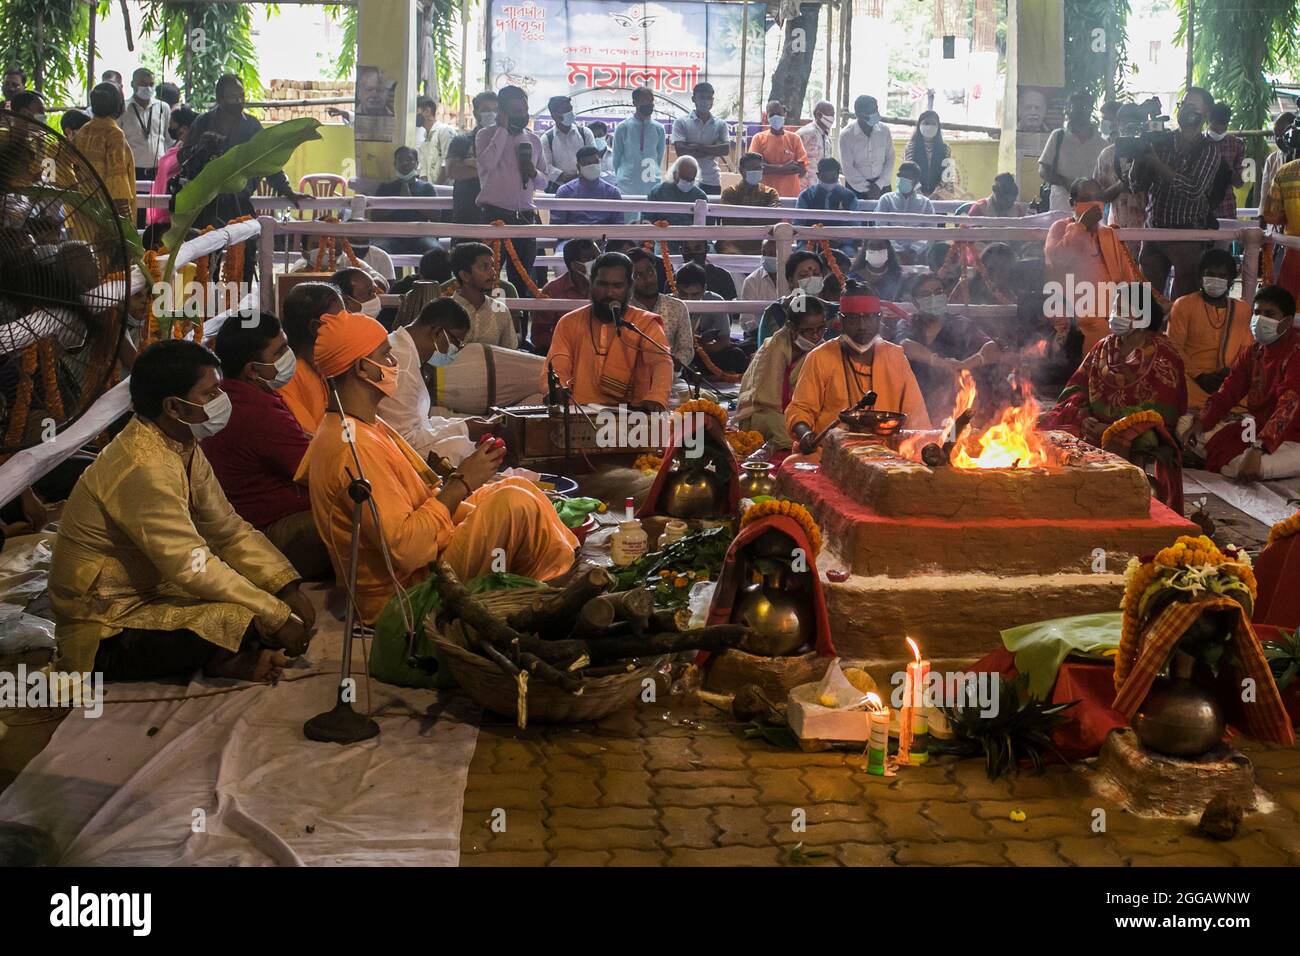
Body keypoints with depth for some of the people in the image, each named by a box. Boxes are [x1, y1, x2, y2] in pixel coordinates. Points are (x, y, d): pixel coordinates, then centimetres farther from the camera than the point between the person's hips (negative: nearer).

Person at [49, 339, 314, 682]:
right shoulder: (144, 468, -27)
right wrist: (277, 617, -23)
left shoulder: (183, 447, 2)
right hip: (106, 632, -10)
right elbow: (192, 566, -28)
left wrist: (289, 590, -6)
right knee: (245, 622, -29)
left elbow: (228, 528, 5)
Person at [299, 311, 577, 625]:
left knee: (518, 486, 11)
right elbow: (404, 548, -28)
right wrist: (460, 484, -19)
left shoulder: (368, 425, 11)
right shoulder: (351, 446, -23)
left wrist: (456, 476, -2)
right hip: (403, 593, -11)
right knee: (515, 503, -18)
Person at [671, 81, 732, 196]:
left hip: (711, 181, 2)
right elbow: (681, 151, -11)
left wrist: (698, 146, -10)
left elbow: (726, 149, -4)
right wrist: (712, 150, -8)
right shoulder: (681, 122, 1)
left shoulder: (720, 124, 8)